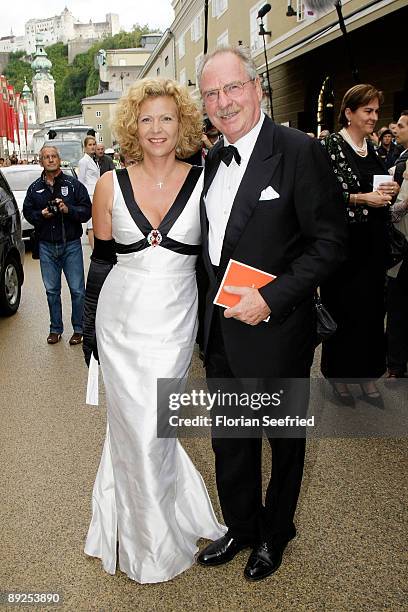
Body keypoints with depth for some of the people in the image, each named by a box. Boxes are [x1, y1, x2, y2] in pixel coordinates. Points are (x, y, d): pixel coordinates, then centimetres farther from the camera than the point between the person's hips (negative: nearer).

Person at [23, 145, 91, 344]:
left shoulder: (73, 184, 0)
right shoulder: (34, 188, 8)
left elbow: (86, 210, -3)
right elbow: (27, 212, 12)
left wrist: (68, 209, -20)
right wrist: (41, 214, -8)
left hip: (71, 245, -2)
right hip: (46, 246, 3)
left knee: (77, 289, 1)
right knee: (51, 290, 10)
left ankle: (78, 329, 15)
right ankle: (55, 329, 23)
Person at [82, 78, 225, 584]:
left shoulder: (203, 182, -3)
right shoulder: (111, 185, 0)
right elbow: (101, 259, 6)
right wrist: (88, 327, 7)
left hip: (175, 321, -1)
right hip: (121, 321, 1)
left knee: (148, 428, 5)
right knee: (133, 428, 9)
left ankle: (156, 539, 35)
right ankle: (148, 538, 37)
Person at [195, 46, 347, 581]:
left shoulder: (299, 151, -14)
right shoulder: (213, 158, 7)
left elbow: (329, 241, -16)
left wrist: (271, 298, -23)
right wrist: (215, 305, 5)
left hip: (275, 330, -6)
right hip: (222, 330, 6)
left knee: (284, 438, 17)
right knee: (229, 439, 19)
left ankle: (275, 533, 42)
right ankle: (240, 527, 43)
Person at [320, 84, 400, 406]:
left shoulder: (371, 147, 12)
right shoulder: (332, 145, -8)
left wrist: (390, 190, -1)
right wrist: (363, 198, -19)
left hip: (374, 241, 7)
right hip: (345, 241, -6)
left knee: (372, 305, 10)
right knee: (342, 307, 4)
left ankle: (367, 373, 24)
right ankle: (338, 371, 22)